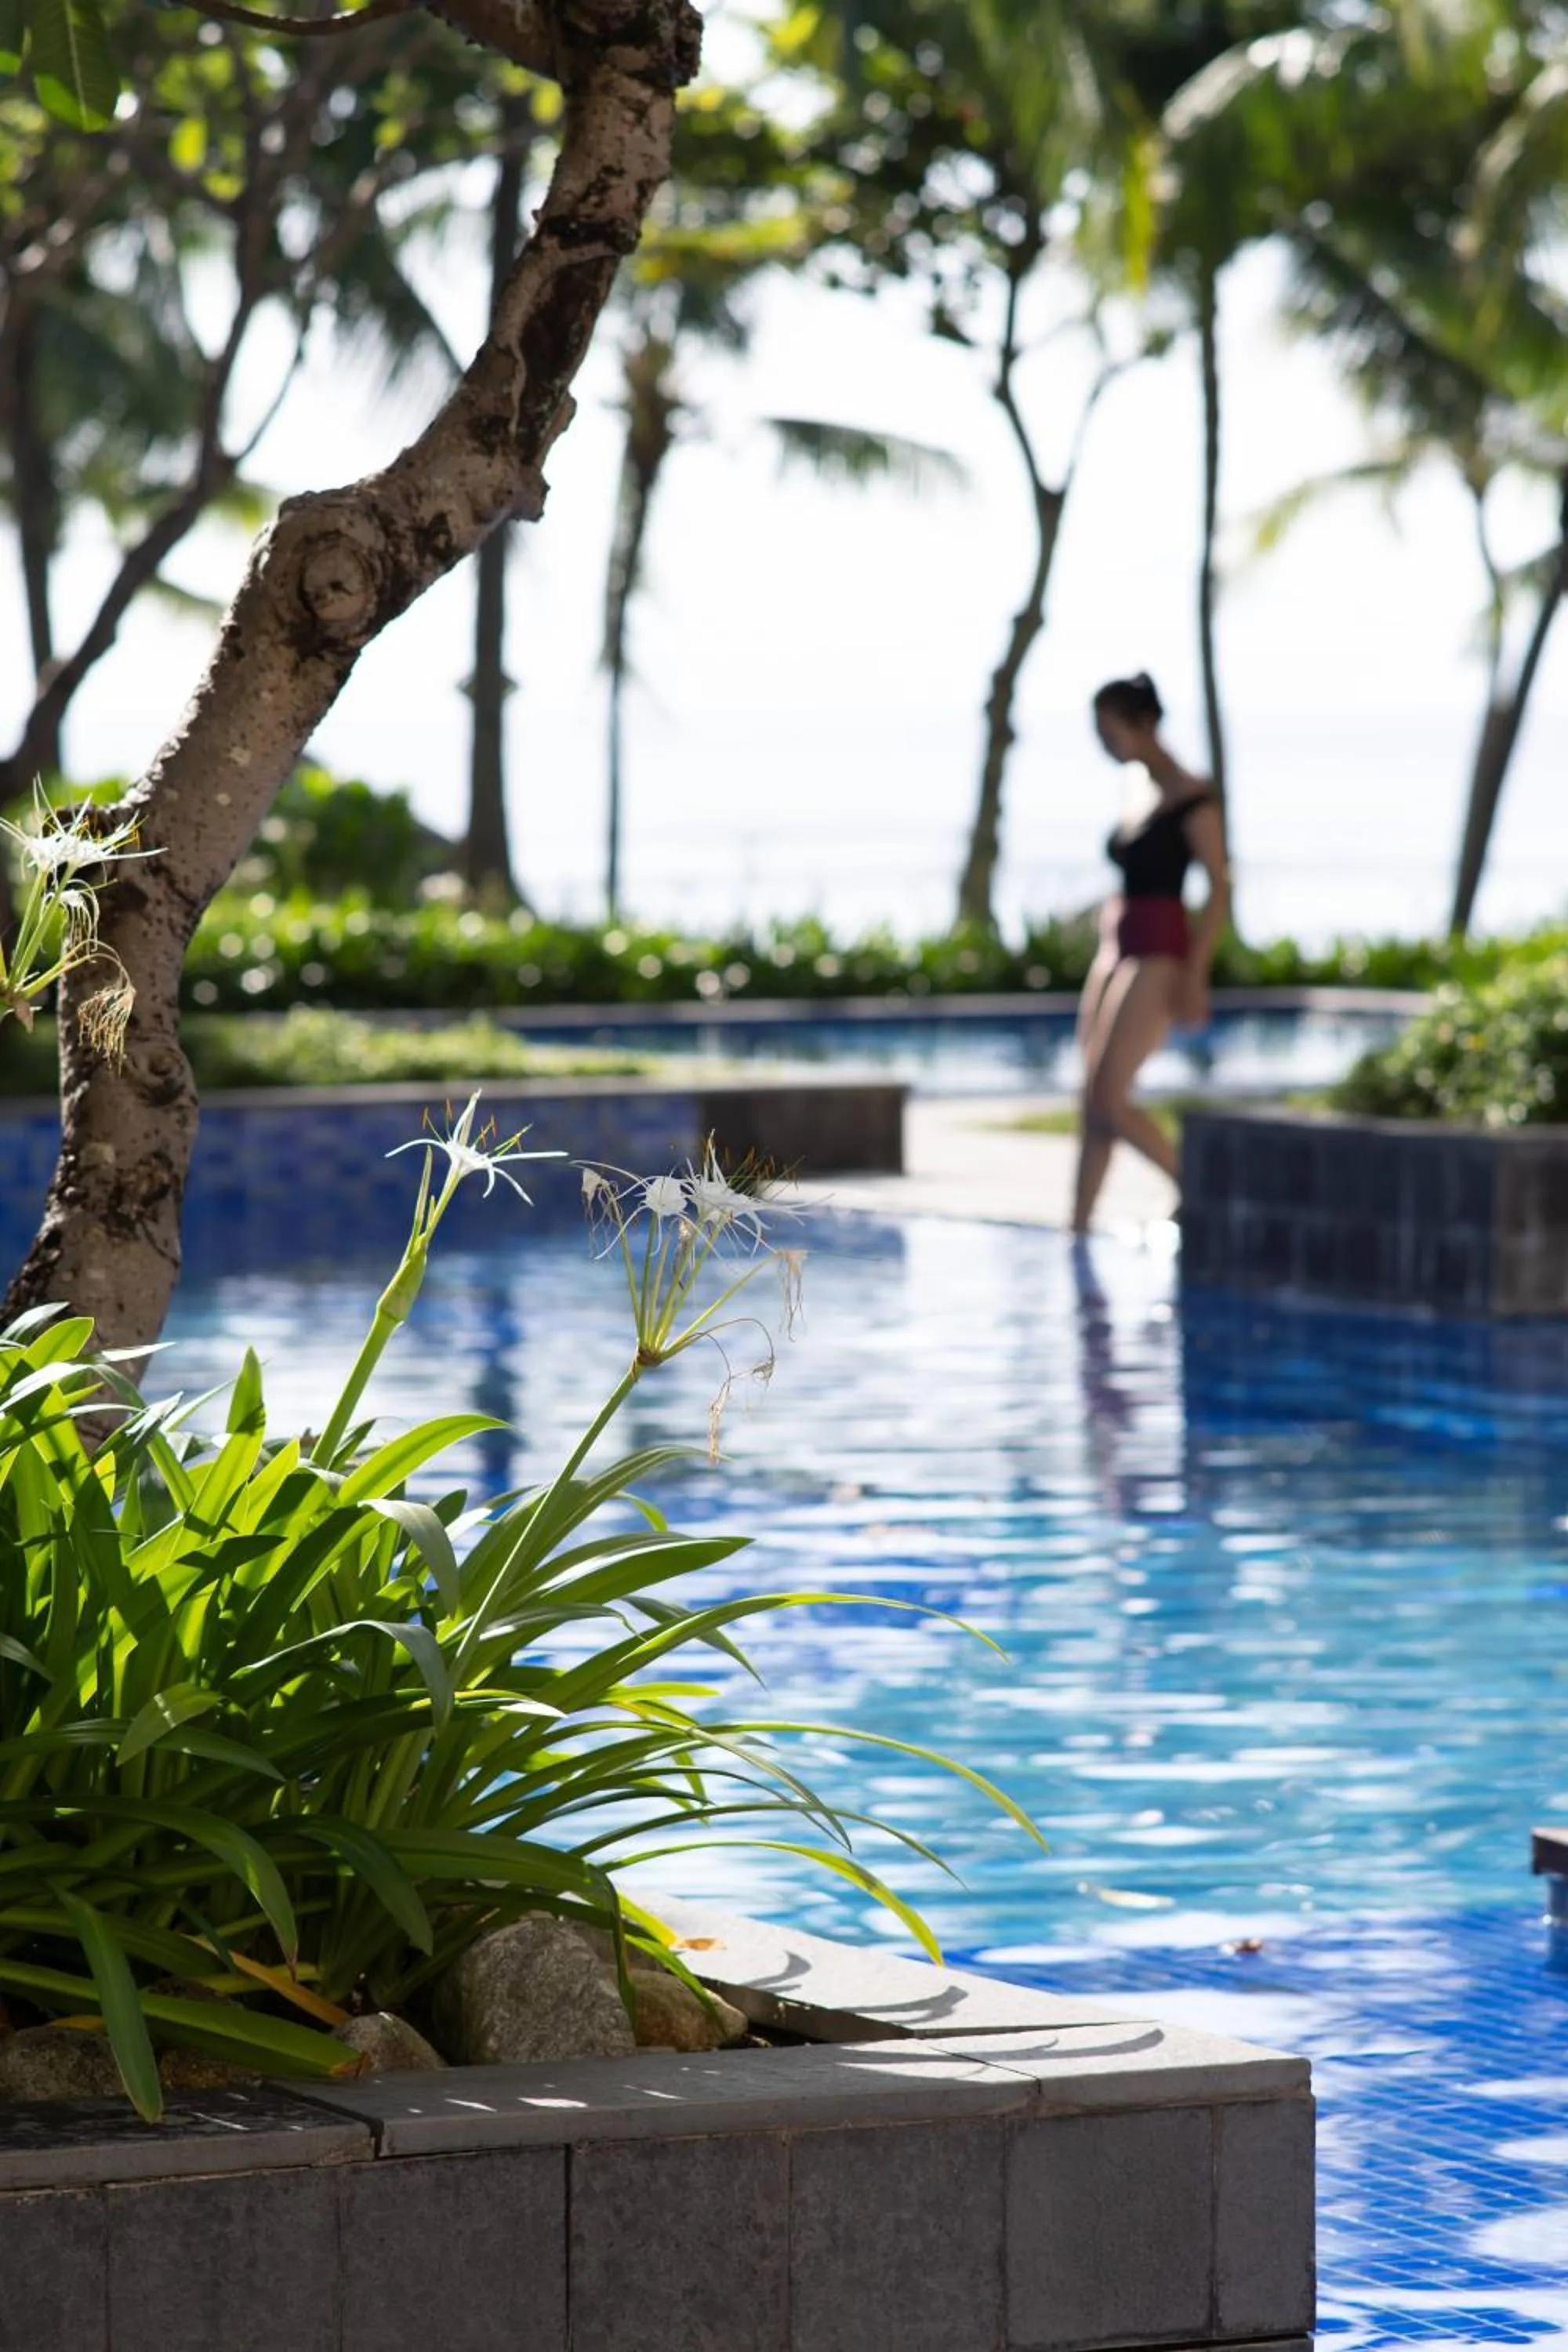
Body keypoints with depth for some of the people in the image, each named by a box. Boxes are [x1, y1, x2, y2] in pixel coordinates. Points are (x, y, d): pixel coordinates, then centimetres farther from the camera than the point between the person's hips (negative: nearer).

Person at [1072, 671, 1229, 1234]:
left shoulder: (1192, 798, -9)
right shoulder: (1141, 794, 15)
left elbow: (1220, 888, -13)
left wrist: (1194, 976, -18)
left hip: (1159, 954, -9)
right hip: (1116, 952, 9)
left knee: (1109, 1098, -13)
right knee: (1093, 1100, 3)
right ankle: (1078, 1227, 3)